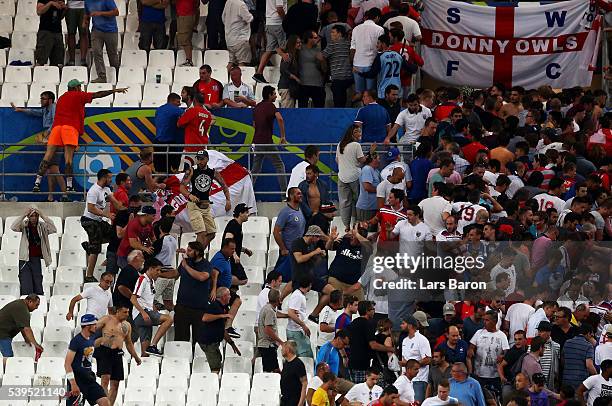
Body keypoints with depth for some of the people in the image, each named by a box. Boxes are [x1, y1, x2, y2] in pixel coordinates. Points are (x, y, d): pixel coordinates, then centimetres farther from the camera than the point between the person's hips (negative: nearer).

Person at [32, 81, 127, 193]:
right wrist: (115, 91, 14)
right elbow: (98, 95, 9)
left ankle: (37, 183, -10)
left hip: (56, 126, 5)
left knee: (48, 156, -2)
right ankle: (69, 186, -15)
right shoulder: (78, 95, 9)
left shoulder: (61, 98, 27)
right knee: (68, 158, -10)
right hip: (70, 127, -5)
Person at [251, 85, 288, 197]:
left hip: (256, 141, 7)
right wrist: (283, 136, -18)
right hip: (267, 141, -7)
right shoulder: (270, 105, -9)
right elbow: (279, 118, -26)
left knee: (255, 168, 13)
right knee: (279, 165, 0)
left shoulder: (257, 107, 15)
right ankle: (284, 191, -6)